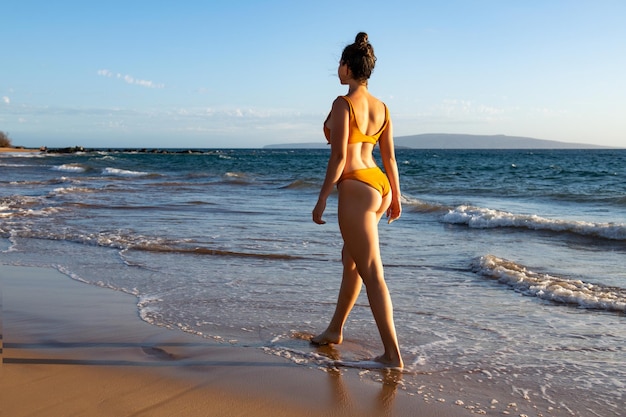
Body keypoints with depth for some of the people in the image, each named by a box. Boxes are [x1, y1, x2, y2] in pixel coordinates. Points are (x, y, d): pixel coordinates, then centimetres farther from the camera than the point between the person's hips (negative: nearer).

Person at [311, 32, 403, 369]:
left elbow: (339, 157, -17)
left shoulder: (343, 104, -13)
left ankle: (392, 354, -1)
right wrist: (395, 196, 20)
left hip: (356, 190, -9)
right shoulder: (381, 107, 9)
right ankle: (335, 329, 37)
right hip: (380, 186, 9)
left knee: (372, 274, -5)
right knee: (351, 260, 22)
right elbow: (389, 156, 12)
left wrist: (322, 199, -11)